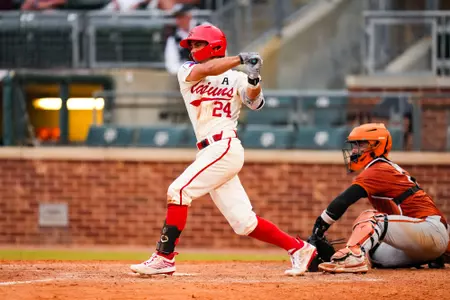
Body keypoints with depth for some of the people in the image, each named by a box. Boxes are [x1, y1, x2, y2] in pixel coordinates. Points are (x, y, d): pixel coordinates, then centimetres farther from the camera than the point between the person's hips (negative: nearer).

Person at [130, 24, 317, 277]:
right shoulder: (187, 73, 14)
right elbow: (205, 70, -7)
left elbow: (255, 102, -13)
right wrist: (240, 59, -12)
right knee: (244, 223, 4)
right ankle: (299, 248, 15)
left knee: (179, 190, -19)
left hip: (225, 148, -6)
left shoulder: (235, 78, 3)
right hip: (209, 152, 6)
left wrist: (254, 80, -32)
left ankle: (164, 258, -18)